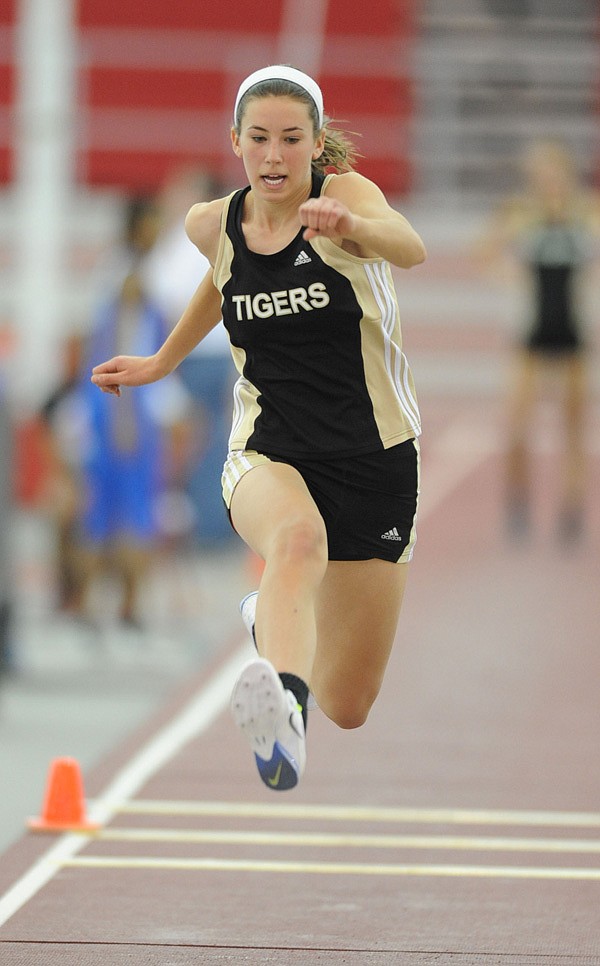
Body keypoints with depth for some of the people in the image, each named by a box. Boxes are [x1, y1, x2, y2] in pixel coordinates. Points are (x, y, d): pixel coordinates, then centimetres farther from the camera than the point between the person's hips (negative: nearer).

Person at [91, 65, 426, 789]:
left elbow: (410, 249, -35)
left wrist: (352, 227, -56)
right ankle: (281, 704, -68)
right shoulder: (214, 225, 1)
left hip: (375, 458, -1)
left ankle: (271, 618, 44)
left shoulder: (345, 192, -12)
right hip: (267, 455, 1)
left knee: (346, 709, 9)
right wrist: (161, 362, 32)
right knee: (299, 537, -40)